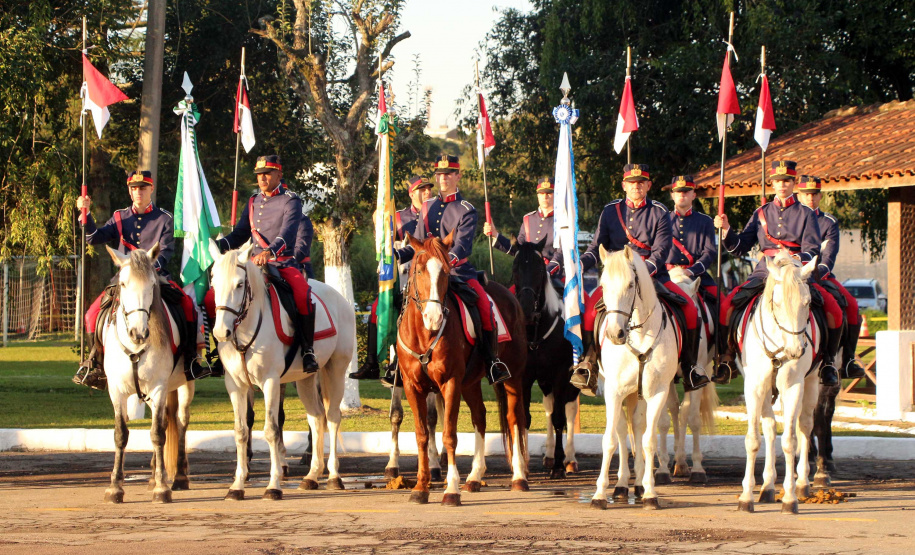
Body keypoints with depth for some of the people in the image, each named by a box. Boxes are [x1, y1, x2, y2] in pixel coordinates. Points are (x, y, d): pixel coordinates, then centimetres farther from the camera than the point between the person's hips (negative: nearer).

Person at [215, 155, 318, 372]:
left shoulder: (290, 201, -3)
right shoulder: (253, 202, 15)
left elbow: (287, 234, -19)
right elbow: (239, 235, 17)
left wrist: (269, 252, -38)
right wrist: (216, 245, -3)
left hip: (284, 264, -6)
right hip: (255, 264, 6)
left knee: (303, 296, -33)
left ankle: (308, 350, -20)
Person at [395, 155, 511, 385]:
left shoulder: (466, 210, 0)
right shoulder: (427, 207, 14)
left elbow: (463, 245, -15)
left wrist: (452, 259, -37)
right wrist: (396, 255, -2)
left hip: (459, 272, -4)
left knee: (484, 305, -26)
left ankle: (491, 362, -15)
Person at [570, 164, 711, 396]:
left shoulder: (659, 213, 3)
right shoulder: (610, 211, 8)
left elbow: (660, 252, -6)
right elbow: (597, 247, 7)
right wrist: (581, 263, -15)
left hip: (654, 275, 0)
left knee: (690, 309, -19)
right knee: (590, 308, -26)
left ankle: (690, 368, -4)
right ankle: (587, 363, -13)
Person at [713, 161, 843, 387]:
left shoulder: (805, 214, 9)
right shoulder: (761, 213, 15)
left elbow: (812, 250, -2)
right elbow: (739, 248, 12)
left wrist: (797, 258, -24)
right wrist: (725, 229, -6)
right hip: (765, 272, 2)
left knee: (834, 311, -24)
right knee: (727, 305, -21)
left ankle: (828, 361, -3)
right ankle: (726, 358, -4)